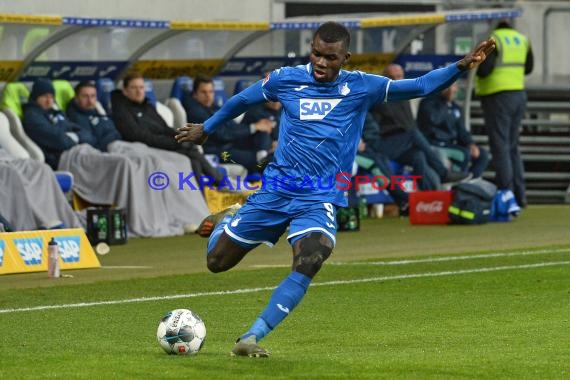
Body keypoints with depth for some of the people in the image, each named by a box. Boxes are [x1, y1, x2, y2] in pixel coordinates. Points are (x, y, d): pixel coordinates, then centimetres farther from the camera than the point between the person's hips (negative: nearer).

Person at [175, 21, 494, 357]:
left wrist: (461, 67, -20)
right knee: (217, 262, 7)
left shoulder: (361, 87, -2)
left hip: (320, 199, -1)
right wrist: (206, 129, 29)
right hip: (275, 190, 1)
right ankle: (227, 220, 44)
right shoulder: (286, 79, 0)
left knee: (309, 263, -29)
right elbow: (242, 101, 17)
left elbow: (419, 87, -6)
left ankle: (251, 338, -24)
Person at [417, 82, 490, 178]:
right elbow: (434, 119, -28)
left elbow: (461, 131, 14)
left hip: (451, 145, 8)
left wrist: (470, 144, -5)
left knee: (483, 154, -7)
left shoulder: (455, 107, 14)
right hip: (433, 146, -8)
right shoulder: (427, 103, -8)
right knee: (464, 154, -29)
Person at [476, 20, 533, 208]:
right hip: (519, 95, 7)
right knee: (512, 146, 15)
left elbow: (483, 70, -21)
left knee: (500, 147, -5)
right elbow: (528, 68, 20)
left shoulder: (492, 39, -13)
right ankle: (519, 196, 14)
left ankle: (506, 193, -9)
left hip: (497, 96, -7)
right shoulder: (522, 39, 10)